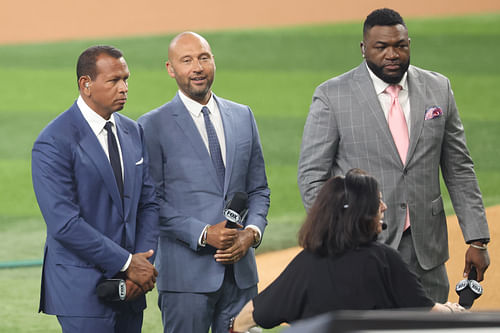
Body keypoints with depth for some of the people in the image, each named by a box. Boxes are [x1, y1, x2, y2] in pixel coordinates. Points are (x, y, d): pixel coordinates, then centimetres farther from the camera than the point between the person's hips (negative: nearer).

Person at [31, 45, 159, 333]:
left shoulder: (133, 132, 11)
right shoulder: (54, 142, -12)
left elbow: (149, 203, 11)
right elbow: (64, 223, -17)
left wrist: (143, 264, -5)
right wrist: (126, 263, -15)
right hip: (82, 289, -6)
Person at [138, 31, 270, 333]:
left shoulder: (242, 117, 13)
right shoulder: (153, 126, -1)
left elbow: (258, 188, 16)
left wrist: (252, 232, -3)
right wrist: (203, 234, -15)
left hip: (240, 271, 4)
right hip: (186, 273, -4)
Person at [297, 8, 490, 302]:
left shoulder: (438, 89, 8)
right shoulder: (332, 96, -2)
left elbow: (459, 169, 11)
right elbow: (312, 176, -2)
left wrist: (477, 239, 6)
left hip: (425, 249, 3)